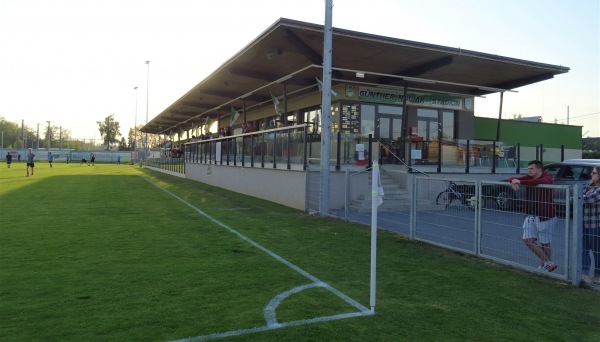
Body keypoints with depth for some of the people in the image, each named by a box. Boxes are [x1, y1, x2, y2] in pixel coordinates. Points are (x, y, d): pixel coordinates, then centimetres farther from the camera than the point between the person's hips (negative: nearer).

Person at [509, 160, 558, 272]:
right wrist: (514, 181, -18)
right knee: (528, 240, 2)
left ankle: (542, 266, 20)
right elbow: (512, 178, 6)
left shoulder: (547, 178, -13)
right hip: (531, 216, 7)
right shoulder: (529, 178, 7)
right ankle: (548, 262, 13)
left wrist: (520, 182, -32)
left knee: (545, 244, 6)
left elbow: (538, 182, -37)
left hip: (545, 216, -7)